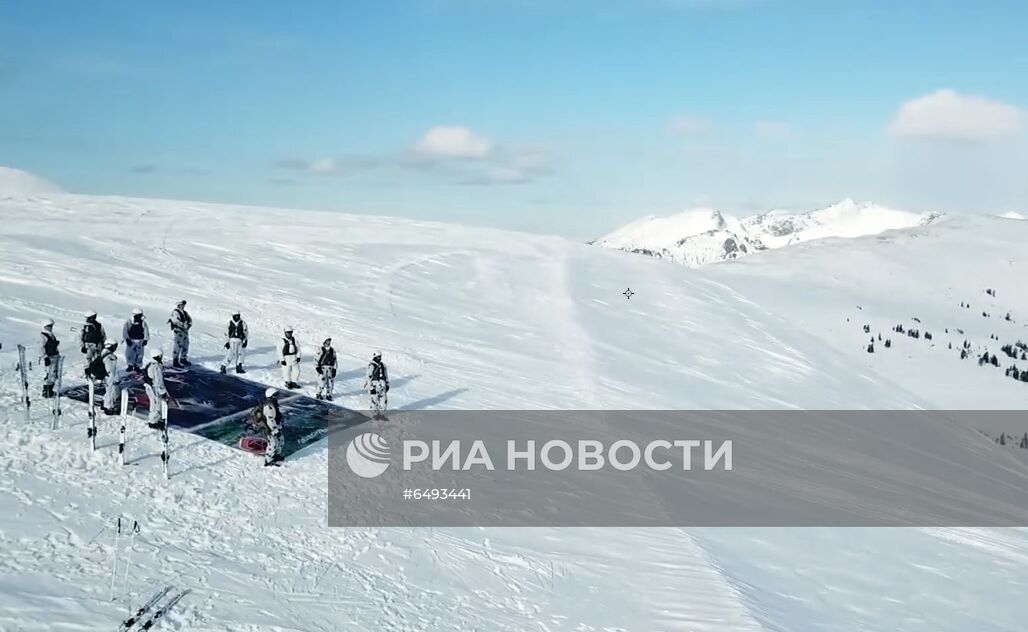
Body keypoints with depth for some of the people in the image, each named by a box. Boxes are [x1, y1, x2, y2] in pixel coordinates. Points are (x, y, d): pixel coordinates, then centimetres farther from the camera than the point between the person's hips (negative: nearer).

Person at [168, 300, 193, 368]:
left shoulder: (184, 312, 15)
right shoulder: (175, 312, -11)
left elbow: (189, 319, 9)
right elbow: (177, 321, -24)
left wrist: (189, 324, -11)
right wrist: (184, 325, -27)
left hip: (185, 331, 9)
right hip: (178, 331, -9)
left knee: (185, 345, 14)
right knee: (178, 345, -9)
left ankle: (183, 359, 30)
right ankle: (175, 362, -4)